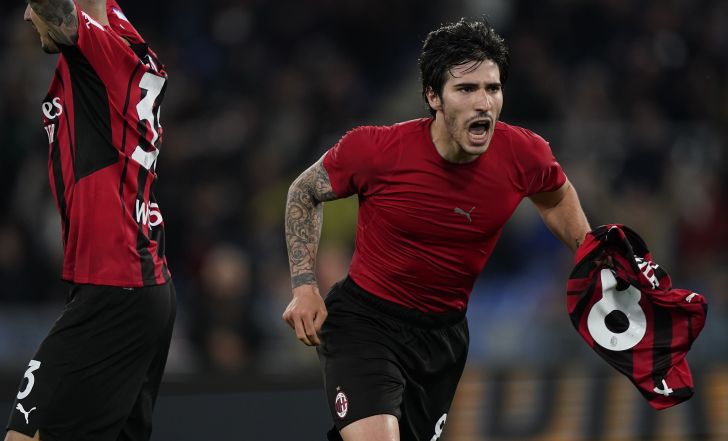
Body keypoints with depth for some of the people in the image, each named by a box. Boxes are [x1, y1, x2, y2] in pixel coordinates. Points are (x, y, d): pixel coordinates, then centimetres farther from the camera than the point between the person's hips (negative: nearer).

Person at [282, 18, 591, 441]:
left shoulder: (525, 155, -13)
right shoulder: (375, 149, -20)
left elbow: (557, 195, 13)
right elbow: (305, 191, 0)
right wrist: (305, 286, -8)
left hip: (445, 332, 4)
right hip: (363, 320, -4)